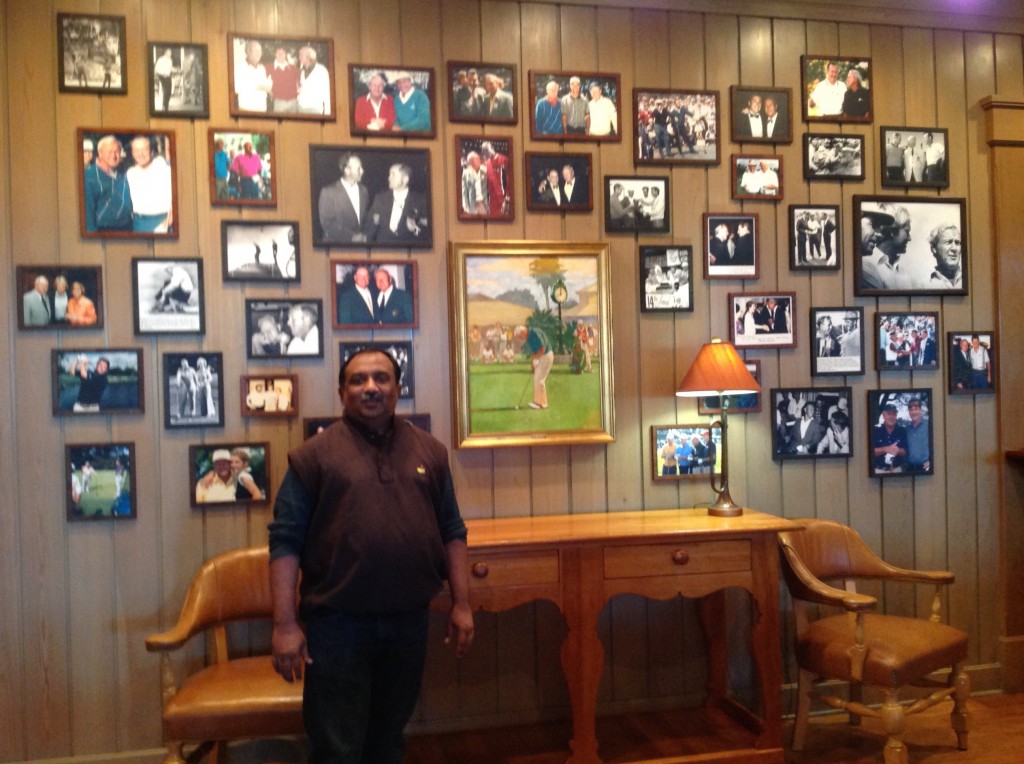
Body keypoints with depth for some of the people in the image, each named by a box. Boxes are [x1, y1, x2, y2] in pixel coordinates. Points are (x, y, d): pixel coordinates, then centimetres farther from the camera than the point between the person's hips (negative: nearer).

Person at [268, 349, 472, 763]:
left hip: (409, 621, 4)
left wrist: (461, 604, 5)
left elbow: (452, 532, 9)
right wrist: (285, 624, -12)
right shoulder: (314, 455, -5)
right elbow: (286, 542, -7)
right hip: (337, 624, -3)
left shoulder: (430, 451, 6)